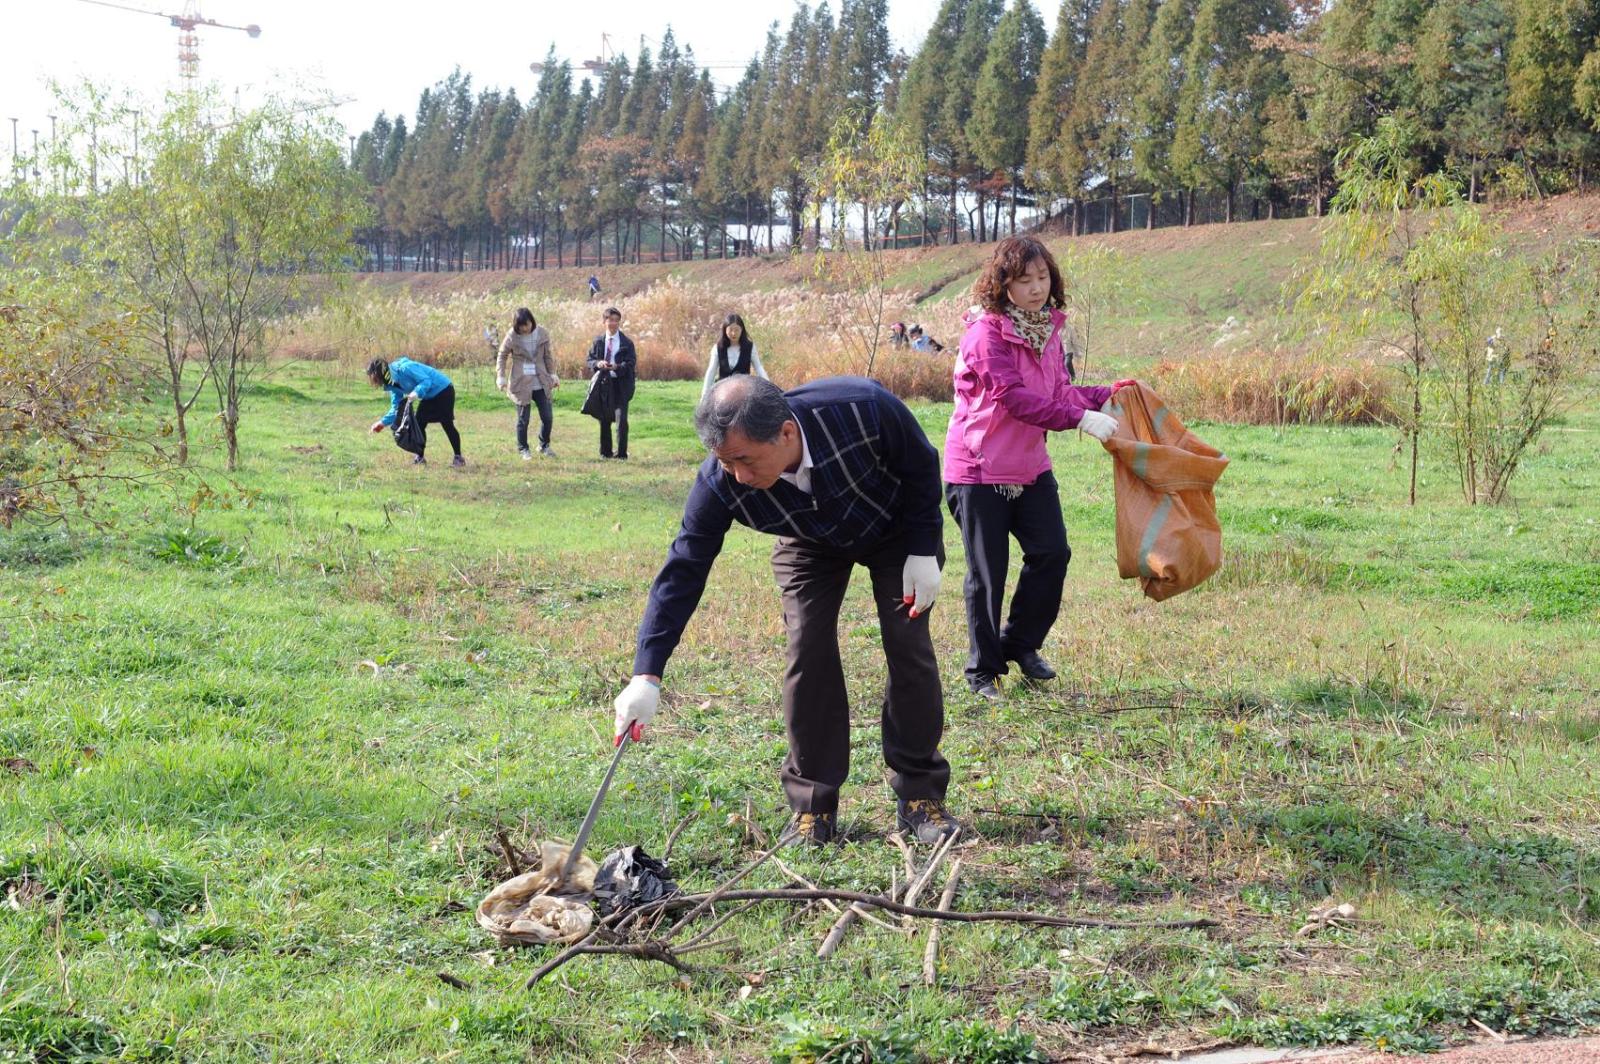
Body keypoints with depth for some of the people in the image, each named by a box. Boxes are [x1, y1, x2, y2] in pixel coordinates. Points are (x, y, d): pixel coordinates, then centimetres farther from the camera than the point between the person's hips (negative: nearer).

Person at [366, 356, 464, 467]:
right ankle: (420, 458, 10)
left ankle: (458, 458, -1)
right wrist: (383, 422, -2)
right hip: (429, 396, 9)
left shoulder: (404, 368, -26)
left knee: (447, 424, -8)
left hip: (443, 390, -9)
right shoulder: (393, 384, 2)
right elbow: (397, 408, 6)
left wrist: (417, 392, -42)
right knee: (418, 424, 4)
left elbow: (426, 380, -27)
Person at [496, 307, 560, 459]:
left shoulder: (542, 334, -1)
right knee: (523, 419, 2)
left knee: (547, 417, 4)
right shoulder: (512, 337, -7)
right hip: (521, 383, -3)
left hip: (541, 382, 3)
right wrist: (501, 377, -5)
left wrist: (552, 375, 9)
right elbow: (502, 356, 3)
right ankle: (523, 449, 18)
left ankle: (544, 446, 23)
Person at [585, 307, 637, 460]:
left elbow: (631, 363, -7)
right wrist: (598, 364, -14)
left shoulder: (626, 343, -2)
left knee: (621, 419, -9)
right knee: (604, 420, 10)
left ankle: (622, 453, -2)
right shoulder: (598, 341, 8)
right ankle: (605, 452, 22)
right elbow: (590, 360, 9)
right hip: (603, 384, 3)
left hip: (621, 385, -3)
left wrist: (617, 367, -25)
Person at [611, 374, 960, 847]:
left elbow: (922, 465, -21)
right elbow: (683, 570, -31)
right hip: (810, 544, 1)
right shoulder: (720, 484, -36)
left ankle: (921, 796, 5)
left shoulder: (864, 409, -42)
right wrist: (646, 675, -36)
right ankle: (813, 806, 0)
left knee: (909, 648, -8)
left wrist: (923, 551, -20)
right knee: (809, 653, -12)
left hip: (897, 528, -1)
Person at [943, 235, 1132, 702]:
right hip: (979, 468, -7)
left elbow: (1059, 393, 11)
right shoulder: (987, 331, -20)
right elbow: (1015, 397, -29)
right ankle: (983, 670, 17)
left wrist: (1108, 395, -3)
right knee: (987, 573, 2)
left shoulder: (1049, 327, 5)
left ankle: (1020, 643, 24)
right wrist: (1081, 419, -36)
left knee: (1052, 553, 3)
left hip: (1030, 466, 7)